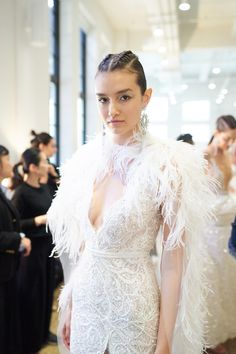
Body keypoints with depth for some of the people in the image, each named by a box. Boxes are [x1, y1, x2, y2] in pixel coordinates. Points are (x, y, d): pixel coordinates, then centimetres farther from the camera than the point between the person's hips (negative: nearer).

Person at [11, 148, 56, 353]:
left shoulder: (44, 188, 5)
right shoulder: (22, 192, -16)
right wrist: (39, 220, -23)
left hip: (47, 244, 7)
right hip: (32, 247, -7)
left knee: (47, 288, 17)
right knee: (31, 293, 5)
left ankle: (43, 332, 35)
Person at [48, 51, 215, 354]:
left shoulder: (166, 165, -16)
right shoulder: (85, 161, -1)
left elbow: (173, 263, -14)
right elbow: (79, 246, 7)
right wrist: (69, 305, 8)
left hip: (134, 307, -4)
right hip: (86, 301, 5)